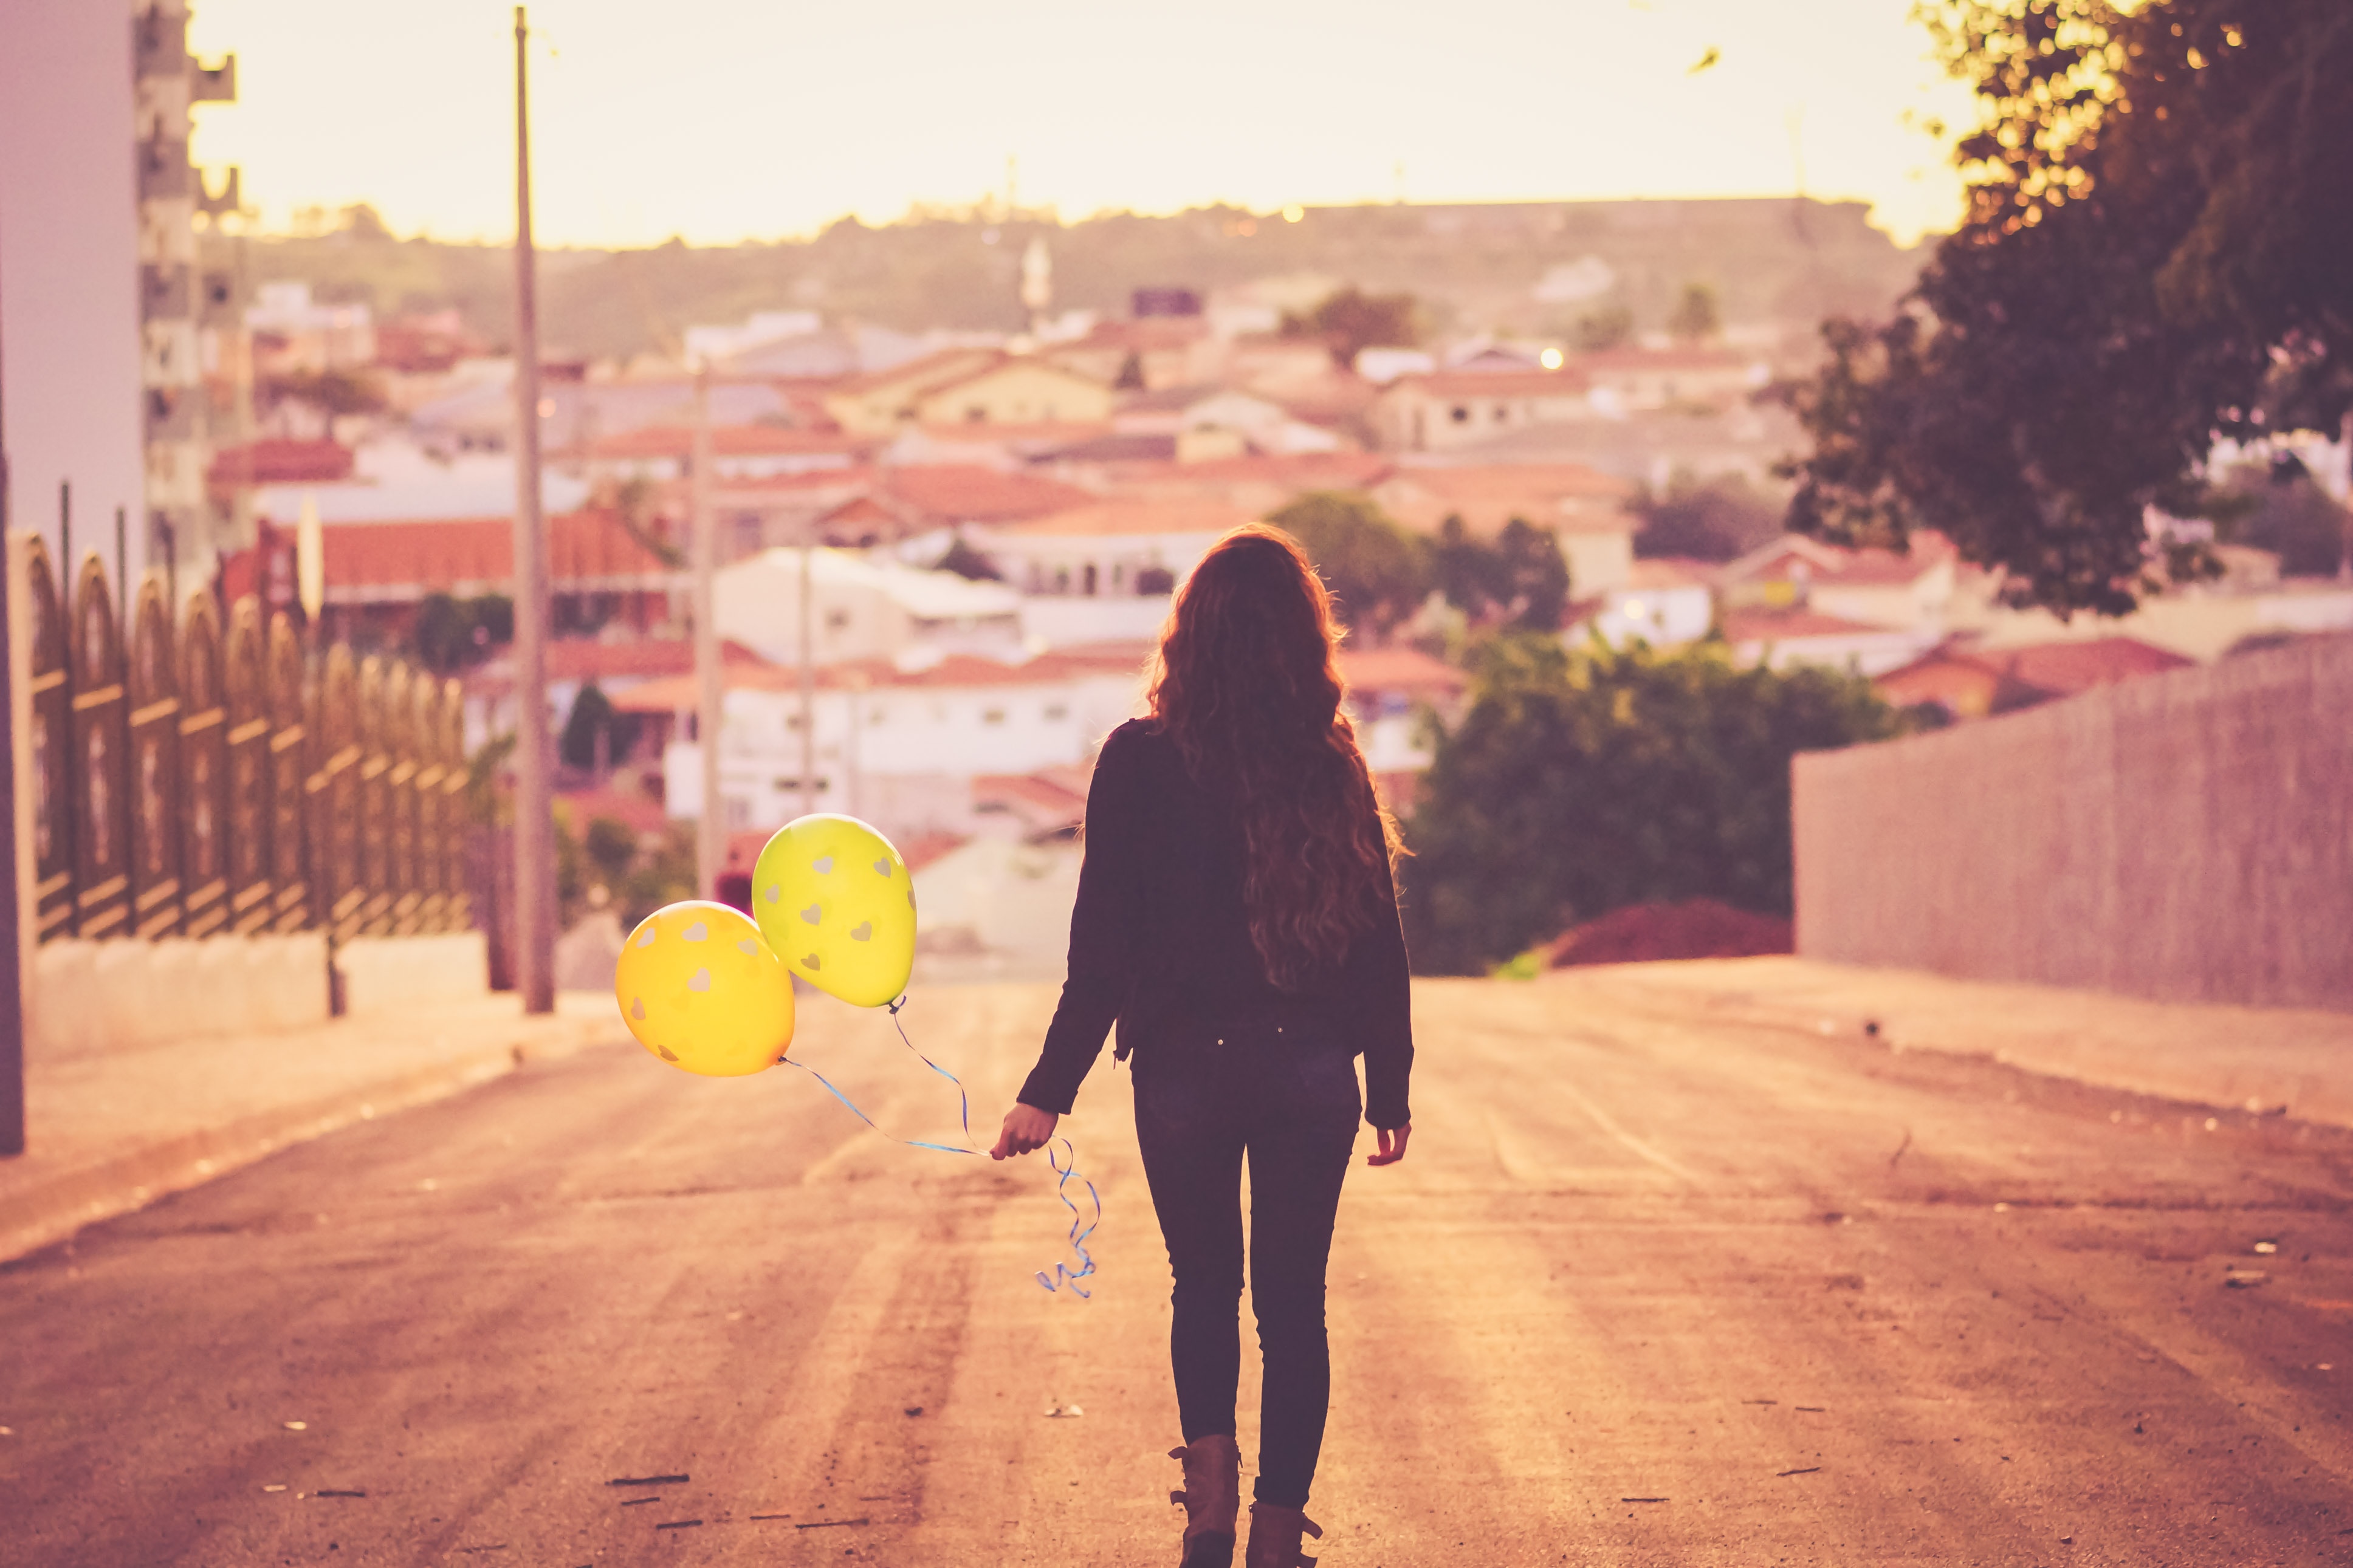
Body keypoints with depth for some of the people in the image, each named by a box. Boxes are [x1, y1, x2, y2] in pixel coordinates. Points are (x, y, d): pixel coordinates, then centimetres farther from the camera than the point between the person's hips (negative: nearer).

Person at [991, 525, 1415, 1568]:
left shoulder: (1140, 763, -8)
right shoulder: (1335, 769, -2)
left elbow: (1103, 948, -9)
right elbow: (1379, 942, 1)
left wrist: (1049, 1091, -2)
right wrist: (1391, 1090, 11)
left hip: (1186, 1069, -1)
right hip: (1313, 1072, 1)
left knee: (1204, 1287, 18)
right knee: (1293, 1300, 10)